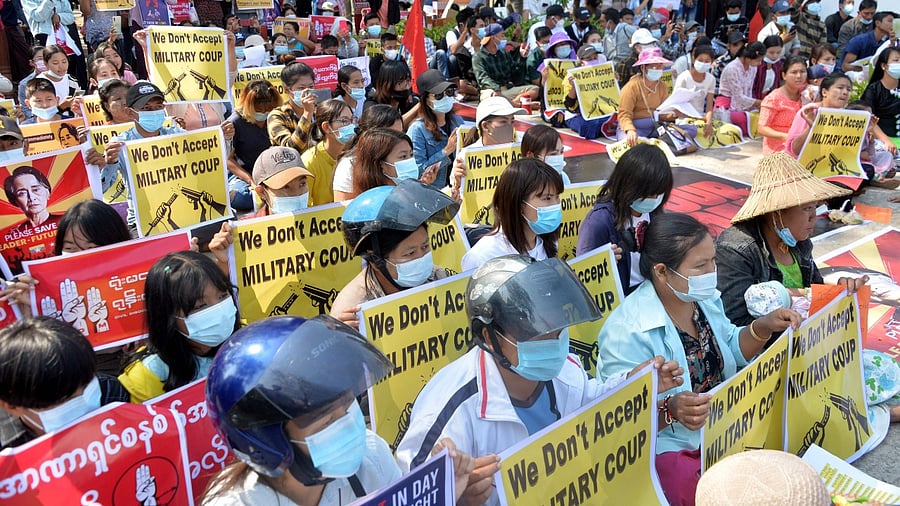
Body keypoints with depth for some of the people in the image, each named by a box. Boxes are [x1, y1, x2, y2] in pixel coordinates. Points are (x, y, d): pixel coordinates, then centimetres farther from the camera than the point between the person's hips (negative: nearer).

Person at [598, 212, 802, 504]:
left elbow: (731, 350, 17)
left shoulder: (704, 298, 1)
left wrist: (763, 327, -2)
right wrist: (670, 409, -42)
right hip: (668, 447, -8)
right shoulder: (627, 332, -25)